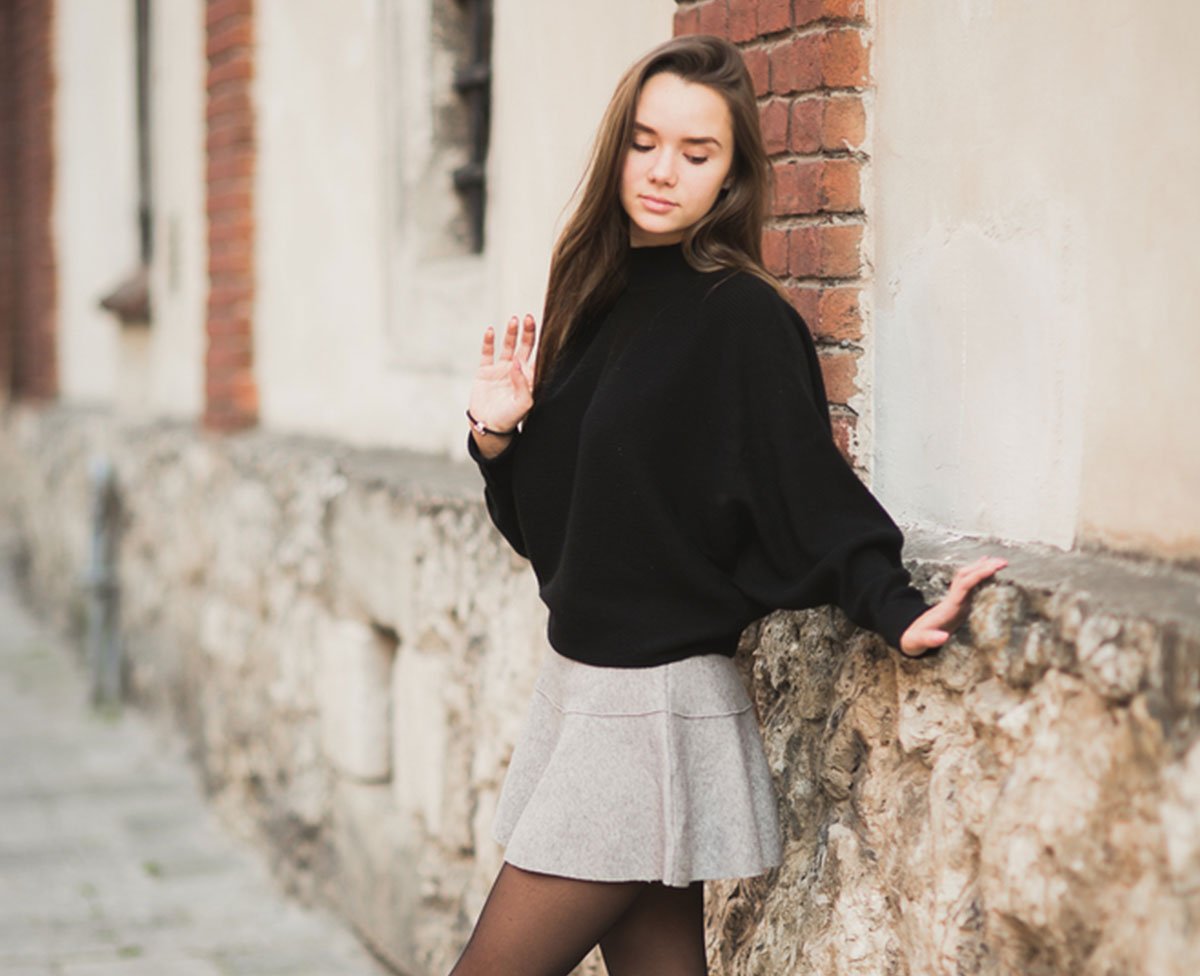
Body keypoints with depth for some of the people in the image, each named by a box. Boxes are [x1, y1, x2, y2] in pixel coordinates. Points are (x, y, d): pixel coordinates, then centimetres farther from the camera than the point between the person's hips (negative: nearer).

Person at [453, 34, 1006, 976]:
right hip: (580, 679, 8)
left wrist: (900, 611, -32)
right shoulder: (603, 296, 11)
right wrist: (498, 435, -2)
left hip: (656, 706, -8)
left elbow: (806, 494, -18)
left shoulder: (738, 315, -13)